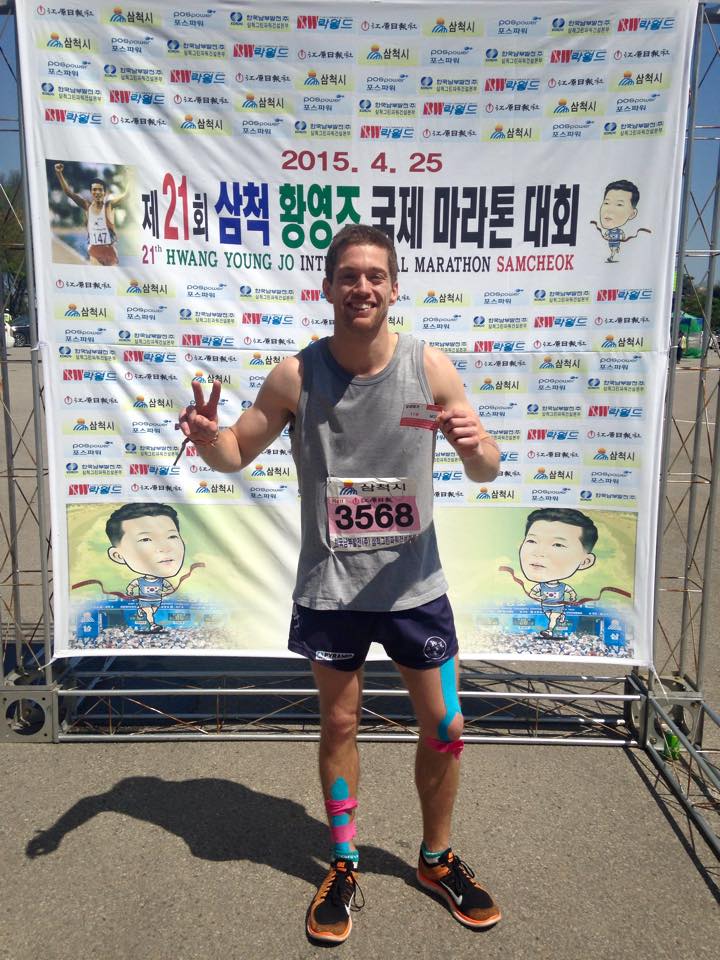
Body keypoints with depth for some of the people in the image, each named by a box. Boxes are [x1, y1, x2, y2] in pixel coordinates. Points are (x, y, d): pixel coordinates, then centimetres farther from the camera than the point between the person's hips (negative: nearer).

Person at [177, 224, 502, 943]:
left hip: (414, 583, 1)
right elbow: (237, 454, 2)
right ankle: (344, 865, 39)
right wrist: (207, 438, -21)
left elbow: (485, 472, -2)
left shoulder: (430, 367, -7)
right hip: (330, 587, 0)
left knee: (443, 728, 11)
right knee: (339, 723, 15)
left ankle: (437, 859, 39)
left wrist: (475, 445, -26)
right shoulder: (295, 377, -7)